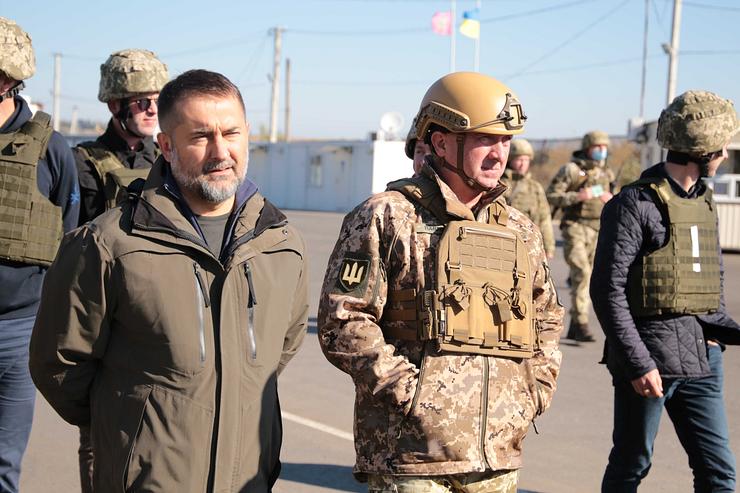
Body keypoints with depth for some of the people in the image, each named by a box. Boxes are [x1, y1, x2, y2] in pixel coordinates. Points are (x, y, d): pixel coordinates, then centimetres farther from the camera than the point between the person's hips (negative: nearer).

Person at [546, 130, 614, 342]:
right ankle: (581, 324, -17)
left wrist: (610, 199, 1)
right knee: (581, 274, -18)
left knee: (587, 277, 7)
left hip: (597, 230, 6)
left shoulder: (606, 173, 15)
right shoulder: (571, 169, -4)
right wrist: (578, 196, -19)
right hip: (575, 227, -6)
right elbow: (551, 196, -8)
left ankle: (574, 328, 16)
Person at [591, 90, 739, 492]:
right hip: (649, 362, -7)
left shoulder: (704, 202, 13)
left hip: (701, 359, 7)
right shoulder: (635, 204, -11)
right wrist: (637, 362, -18)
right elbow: (607, 291, -15)